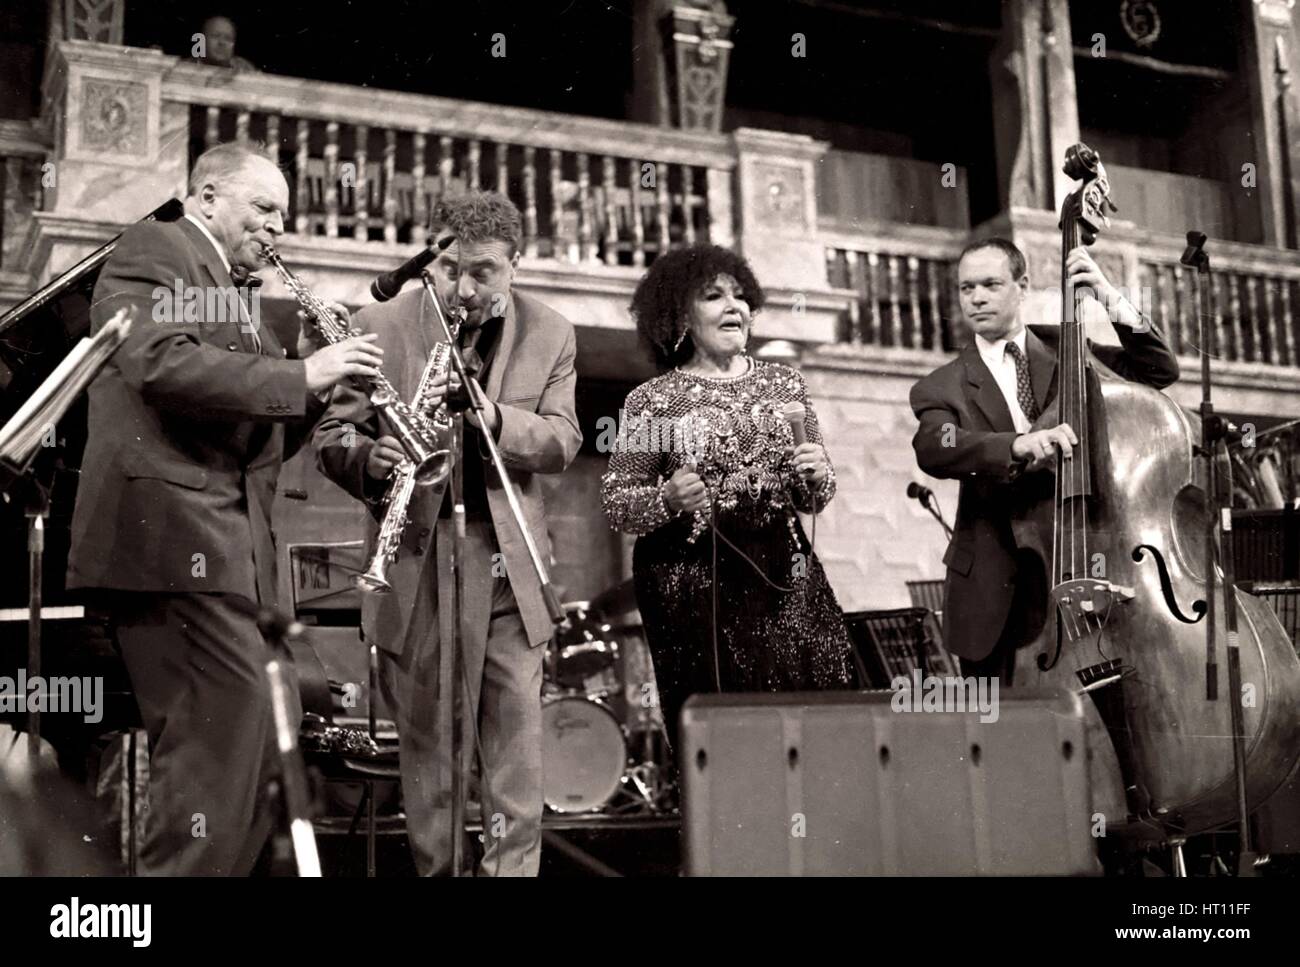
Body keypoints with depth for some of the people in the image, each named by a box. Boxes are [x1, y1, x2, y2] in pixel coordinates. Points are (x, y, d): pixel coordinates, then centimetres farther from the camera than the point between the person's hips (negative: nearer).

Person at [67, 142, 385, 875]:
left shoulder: (234, 296, 27)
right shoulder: (155, 250, 1)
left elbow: (257, 440, 24)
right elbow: (160, 361, -20)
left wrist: (314, 388, 6)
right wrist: (300, 374, -18)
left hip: (219, 541, 10)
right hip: (172, 531, -10)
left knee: (229, 740, 9)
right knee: (233, 727, -15)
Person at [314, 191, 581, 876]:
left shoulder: (549, 334, 5)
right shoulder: (382, 324, 1)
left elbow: (561, 443, -3)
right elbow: (332, 433, 1)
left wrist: (492, 416, -21)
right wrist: (372, 458, -22)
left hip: (508, 560, 1)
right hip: (415, 558, -1)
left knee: (515, 727, 0)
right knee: (422, 732, 6)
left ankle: (513, 866, 10)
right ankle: (432, 867, 18)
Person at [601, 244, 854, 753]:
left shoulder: (784, 383, 12)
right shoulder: (651, 400, 2)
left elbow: (813, 499, 17)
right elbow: (616, 504, 1)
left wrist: (817, 475, -4)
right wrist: (667, 498, -17)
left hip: (784, 576, 3)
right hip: (693, 583, -3)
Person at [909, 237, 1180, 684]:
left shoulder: (1062, 349, 10)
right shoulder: (942, 387, 3)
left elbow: (1160, 369, 3)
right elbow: (933, 448, -18)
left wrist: (1111, 299, -9)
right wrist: (1018, 445, -35)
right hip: (993, 592, 0)